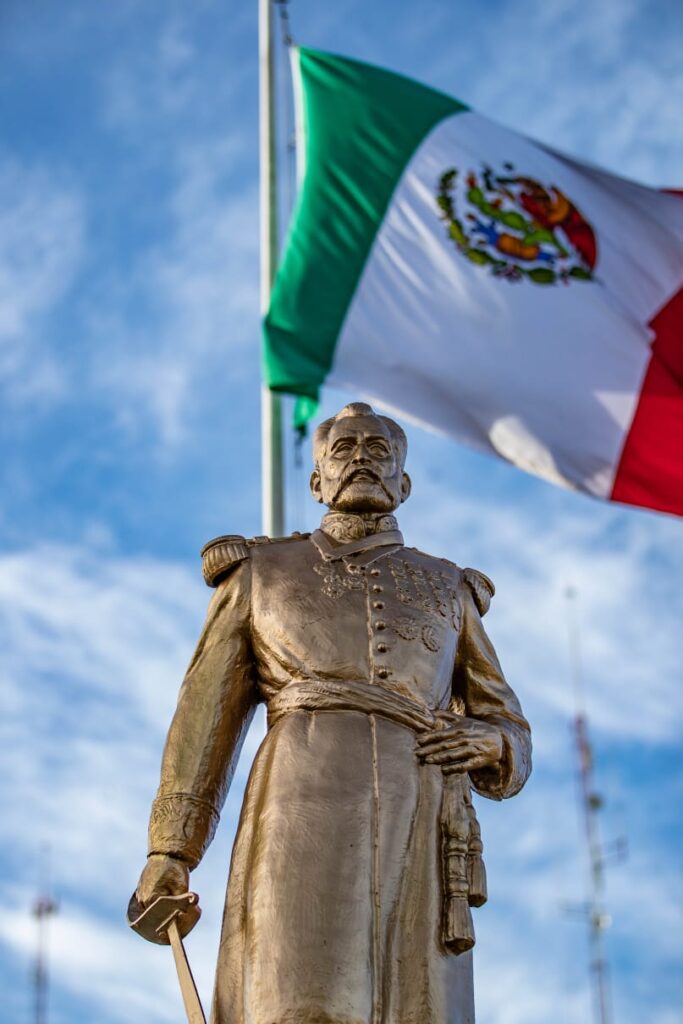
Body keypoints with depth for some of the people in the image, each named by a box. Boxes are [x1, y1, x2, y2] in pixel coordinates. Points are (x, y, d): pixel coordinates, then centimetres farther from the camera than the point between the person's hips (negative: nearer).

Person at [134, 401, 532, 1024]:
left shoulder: (447, 592, 26)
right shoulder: (259, 575, 22)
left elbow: (512, 742, 24)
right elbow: (205, 721, 15)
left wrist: (490, 744, -1)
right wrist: (169, 852, 4)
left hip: (417, 833, 2)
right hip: (304, 822, -2)